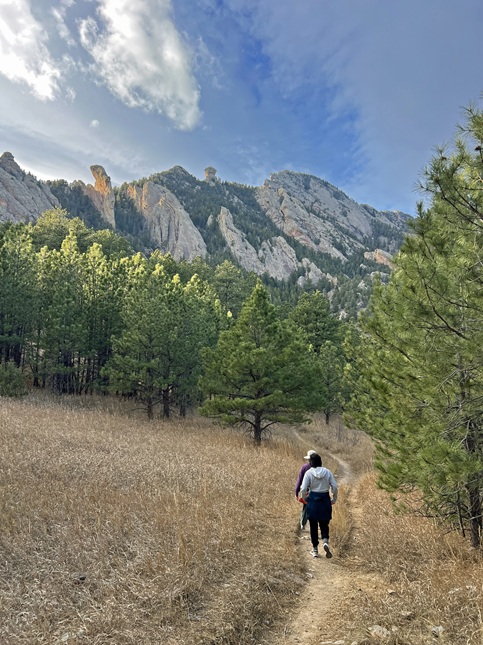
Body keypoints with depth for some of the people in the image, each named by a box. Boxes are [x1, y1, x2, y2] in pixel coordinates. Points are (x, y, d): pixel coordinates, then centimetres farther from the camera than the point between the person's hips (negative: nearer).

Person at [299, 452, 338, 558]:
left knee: (313, 525, 11)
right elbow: (334, 486, -3)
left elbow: (303, 489, -12)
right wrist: (334, 498, 10)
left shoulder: (309, 473, -9)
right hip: (325, 499, 2)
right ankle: (325, 542, -11)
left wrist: (304, 498, 7)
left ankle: (315, 549, 17)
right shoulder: (327, 472, -2)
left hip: (313, 500, -2)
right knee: (324, 524, 15)